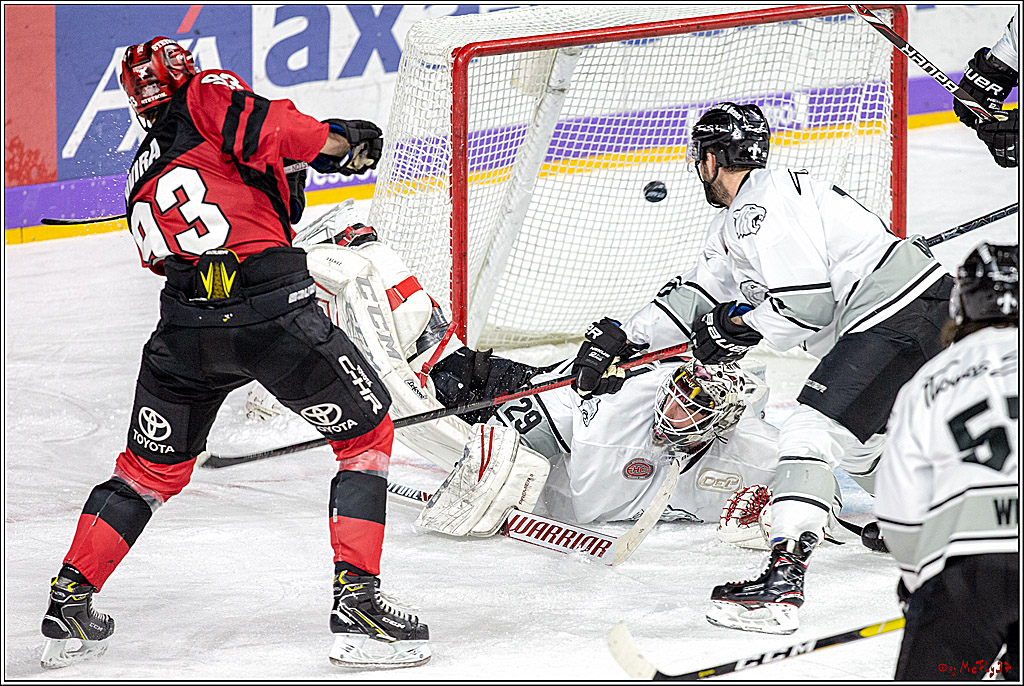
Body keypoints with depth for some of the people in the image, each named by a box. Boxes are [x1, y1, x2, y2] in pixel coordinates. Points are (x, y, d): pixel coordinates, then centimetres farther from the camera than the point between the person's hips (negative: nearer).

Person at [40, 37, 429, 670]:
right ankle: (357, 603, 1)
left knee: (151, 467, 24)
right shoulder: (208, 98, 9)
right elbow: (268, 127, -11)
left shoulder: (142, 181, 28)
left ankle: (69, 604, 22)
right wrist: (339, 143, 1)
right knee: (367, 432, 11)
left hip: (185, 331, 5)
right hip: (274, 309, -5)